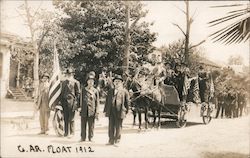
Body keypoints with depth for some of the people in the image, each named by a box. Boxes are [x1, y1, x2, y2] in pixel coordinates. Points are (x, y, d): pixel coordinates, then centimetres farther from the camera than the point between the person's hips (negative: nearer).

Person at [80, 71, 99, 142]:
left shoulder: (95, 91, 4)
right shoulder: (83, 90, 8)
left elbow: (97, 102, 3)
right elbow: (81, 100, 10)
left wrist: (97, 112, -3)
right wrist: (80, 109, 5)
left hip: (92, 111, -1)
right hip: (84, 110, 1)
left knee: (91, 125, 4)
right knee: (83, 125, 5)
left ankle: (90, 138, 15)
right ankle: (83, 137, 16)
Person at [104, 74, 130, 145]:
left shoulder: (124, 91, 5)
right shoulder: (110, 91, 16)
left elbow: (127, 102, 5)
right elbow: (107, 101, 17)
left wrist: (126, 111, -1)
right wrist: (105, 110, 11)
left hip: (120, 111, -3)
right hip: (111, 111, 3)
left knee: (118, 127, 1)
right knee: (111, 126, 4)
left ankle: (117, 141, 8)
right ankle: (111, 141, 10)